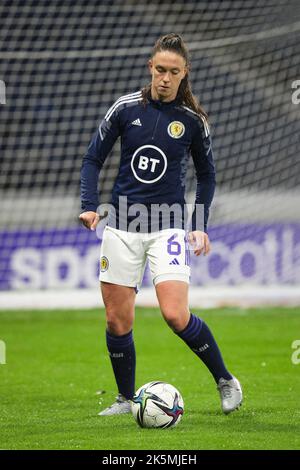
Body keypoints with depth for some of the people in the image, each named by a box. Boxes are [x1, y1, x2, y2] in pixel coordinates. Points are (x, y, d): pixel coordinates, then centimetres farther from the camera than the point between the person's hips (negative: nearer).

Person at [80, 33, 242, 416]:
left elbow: (206, 174, 12)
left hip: (168, 226, -2)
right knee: (117, 322, 2)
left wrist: (200, 225, 5)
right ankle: (126, 398, 20)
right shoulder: (126, 108, -1)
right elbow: (93, 158, 7)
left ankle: (225, 381, 4)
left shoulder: (193, 120, -1)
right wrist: (89, 206, -7)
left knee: (176, 316, -16)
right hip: (122, 226, 2)